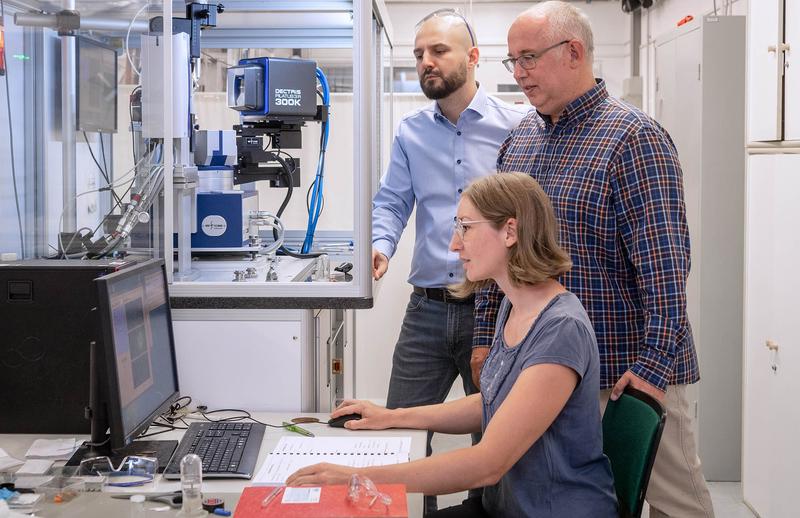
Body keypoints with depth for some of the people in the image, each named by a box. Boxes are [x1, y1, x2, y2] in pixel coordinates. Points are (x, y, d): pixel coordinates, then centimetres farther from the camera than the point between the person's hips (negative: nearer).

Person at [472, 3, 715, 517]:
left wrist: (654, 365, -21)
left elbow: (664, 264, -18)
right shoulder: (520, 138, 9)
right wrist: (486, 339, 10)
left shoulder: (633, 138, -13)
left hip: (628, 369, -6)